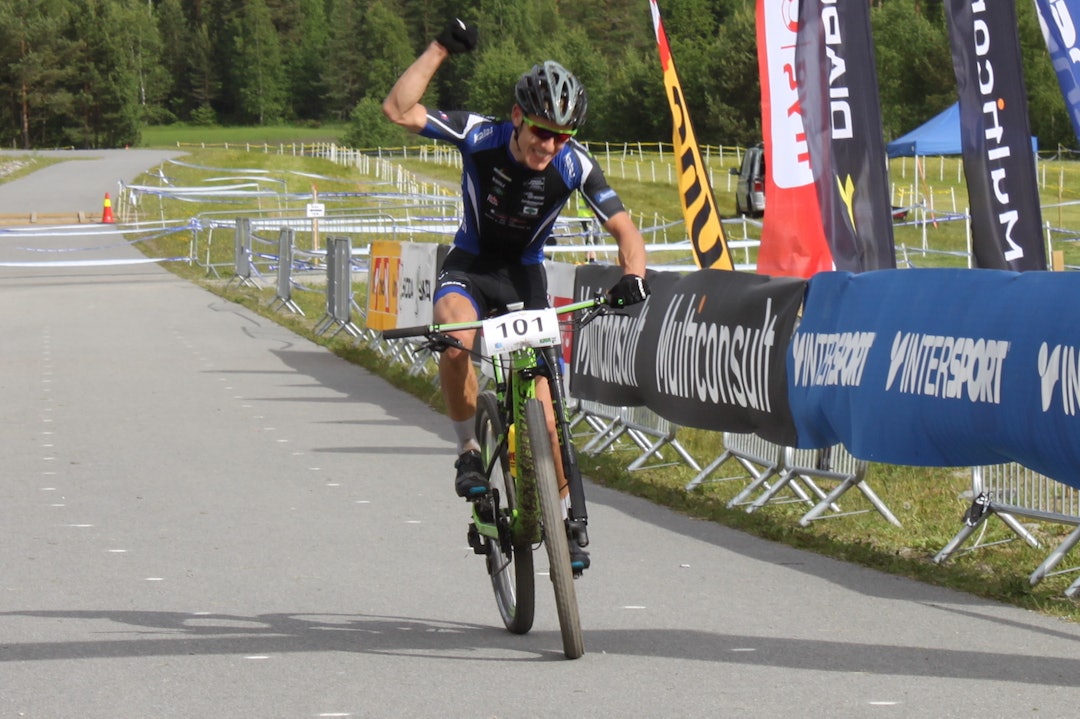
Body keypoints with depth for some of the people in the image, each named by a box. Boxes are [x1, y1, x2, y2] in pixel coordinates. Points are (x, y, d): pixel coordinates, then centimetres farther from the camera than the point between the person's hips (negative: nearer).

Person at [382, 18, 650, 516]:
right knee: (456, 344, -36)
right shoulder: (481, 137, -22)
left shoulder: (574, 166, -21)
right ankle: (468, 450, -14)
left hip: (524, 274, 1)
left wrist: (633, 274, -41)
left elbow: (624, 229, -21)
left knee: (543, 417, -8)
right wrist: (441, 48, -29)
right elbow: (398, 110, -25)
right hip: (470, 267, -1)